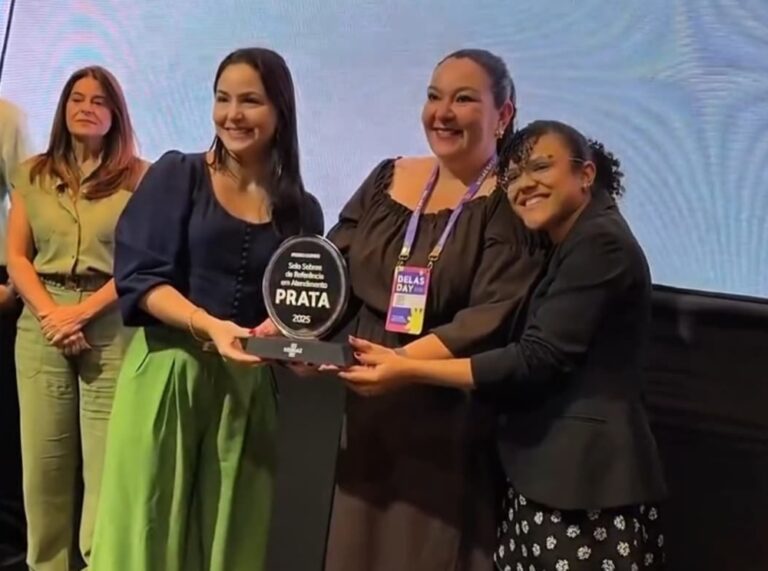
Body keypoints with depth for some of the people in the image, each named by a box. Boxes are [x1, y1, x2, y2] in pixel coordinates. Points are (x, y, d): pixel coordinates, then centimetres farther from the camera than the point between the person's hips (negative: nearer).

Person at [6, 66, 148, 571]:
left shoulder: (139, 177, 3)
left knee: (105, 458, -4)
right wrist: (50, 312, -7)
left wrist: (82, 312, -12)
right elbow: (16, 256, 9)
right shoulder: (33, 175, 14)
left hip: (110, 327, -3)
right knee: (43, 458, 5)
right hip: (41, 327, 3)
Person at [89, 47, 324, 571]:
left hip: (247, 384, 2)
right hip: (168, 370, -2)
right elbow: (139, 277, -7)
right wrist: (209, 326, -22)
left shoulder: (301, 210, 7)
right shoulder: (177, 174, 0)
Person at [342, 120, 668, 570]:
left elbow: (537, 360, -19)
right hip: (548, 478, 9)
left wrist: (409, 370, -18)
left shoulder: (601, 243, -13)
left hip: (588, 485, -9)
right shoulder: (568, 248, 19)